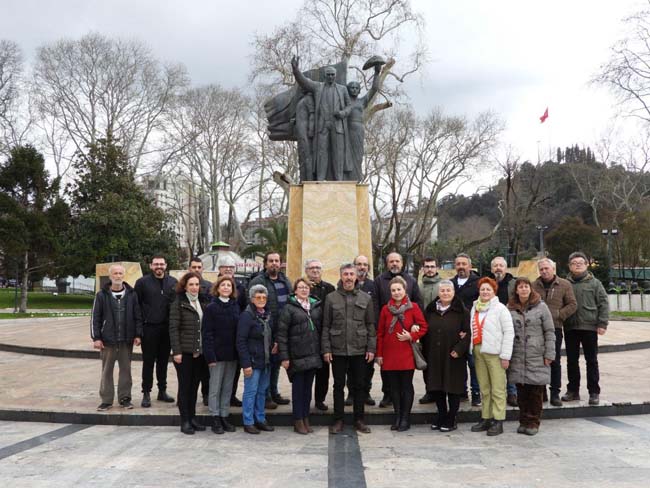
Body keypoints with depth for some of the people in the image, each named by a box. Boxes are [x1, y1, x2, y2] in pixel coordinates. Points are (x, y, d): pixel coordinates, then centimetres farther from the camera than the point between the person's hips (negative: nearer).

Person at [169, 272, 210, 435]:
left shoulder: (203, 302, 10)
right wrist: (176, 351, -14)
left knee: (194, 385, 11)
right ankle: (185, 421, 8)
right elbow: (173, 328, -9)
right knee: (185, 385, 1)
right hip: (184, 352, -5)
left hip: (200, 352, 5)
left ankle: (192, 417, 21)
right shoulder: (178, 303, -5)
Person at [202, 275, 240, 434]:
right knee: (215, 387, 3)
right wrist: (210, 356, -15)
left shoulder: (236, 307, 8)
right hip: (217, 354, -4)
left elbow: (239, 330, 9)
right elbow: (207, 333, -9)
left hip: (232, 354, 4)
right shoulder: (211, 308, -5)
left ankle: (224, 417, 20)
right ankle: (215, 418, 12)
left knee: (228, 388, 10)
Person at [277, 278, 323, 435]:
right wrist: (284, 357, -13)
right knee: (298, 388, 3)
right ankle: (298, 421, 13)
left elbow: (321, 329, 13)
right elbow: (282, 333, -8)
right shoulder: (289, 308, -6)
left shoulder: (316, 307, 9)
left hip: (313, 355, 5)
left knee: (308, 387, 12)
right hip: (297, 355, -4)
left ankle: (306, 419, 22)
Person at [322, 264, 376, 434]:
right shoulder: (331, 298, 1)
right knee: (338, 385, 8)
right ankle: (338, 420, 17)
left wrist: (371, 348, -1)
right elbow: (326, 326, 1)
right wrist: (326, 349, -4)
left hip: (359, 350, 1)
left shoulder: (365, 298, 4)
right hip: (337, 350, -1)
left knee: (359, 385, 8)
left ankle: (359, 419, 20)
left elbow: (371, 325, 5)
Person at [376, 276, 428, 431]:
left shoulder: (413, 307, -1)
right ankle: (397, 417, 20)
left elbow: (423, 327, 2)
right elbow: (380, 333, 7)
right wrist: (379, 354, 4)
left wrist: (411, 336, -14)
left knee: (406, 386, 3)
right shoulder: (385, 309, 5)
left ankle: (405, 419, 12)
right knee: (394, 387, 9)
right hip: (389, 355, 3)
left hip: (407, 355, -2)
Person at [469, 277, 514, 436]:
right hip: (478, 352, 6)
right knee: (484, 388, 11)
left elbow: (508, 332, -6)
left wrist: (505, 356, -11)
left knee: (497, 389, -4)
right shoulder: (474, 308, 15)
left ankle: (498, 421, 0)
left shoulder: (500, 308, -2)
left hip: (494, 353, -6)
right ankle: (485, 419, 18)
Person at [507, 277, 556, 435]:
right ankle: (524, 421, 19)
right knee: (521, 392, 7)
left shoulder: (541, 307, 0)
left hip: (537, 357, -2)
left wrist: (549, 354, -5)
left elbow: (549, 332, 0)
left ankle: (533, 422, 13)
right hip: (517, 357, 2)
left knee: (536, 391, 1)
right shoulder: (510, 309, 6)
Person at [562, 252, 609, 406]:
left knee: (592, 361, 5)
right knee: (571, 361, 10)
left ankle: (594, 392, 13)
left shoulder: (594, 283, 2)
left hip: (590, 327, -2)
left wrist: (602, 324, -8)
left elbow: (603, 304, -1)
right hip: (570, 328, 2)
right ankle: (573, 391, 21)